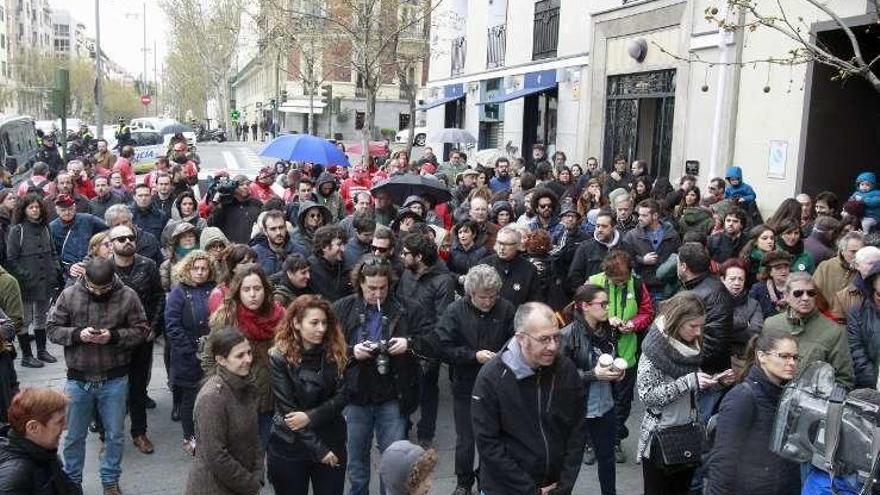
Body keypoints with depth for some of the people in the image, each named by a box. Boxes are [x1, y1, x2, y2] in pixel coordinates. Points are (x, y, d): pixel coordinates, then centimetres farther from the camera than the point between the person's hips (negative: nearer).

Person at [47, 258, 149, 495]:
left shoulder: (128, 296, -8)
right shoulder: (69, 295, -6)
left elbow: (141, 330, -4)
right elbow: (53, 329, 0)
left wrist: (113, 337, -20)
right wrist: (77, 334, -19)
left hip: (114, 380, 0)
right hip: (78, 379, 1)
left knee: (115, 435, 12)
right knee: (74, 436, 15)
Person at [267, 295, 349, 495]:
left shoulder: (335, 353, -2)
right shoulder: (279, 357, -12)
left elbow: (341, 396, -5)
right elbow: (287, 409, -14)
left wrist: (310, 416, -20)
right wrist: (318, 449, -16)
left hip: (331, 442, 3)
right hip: (289, 447, -2)